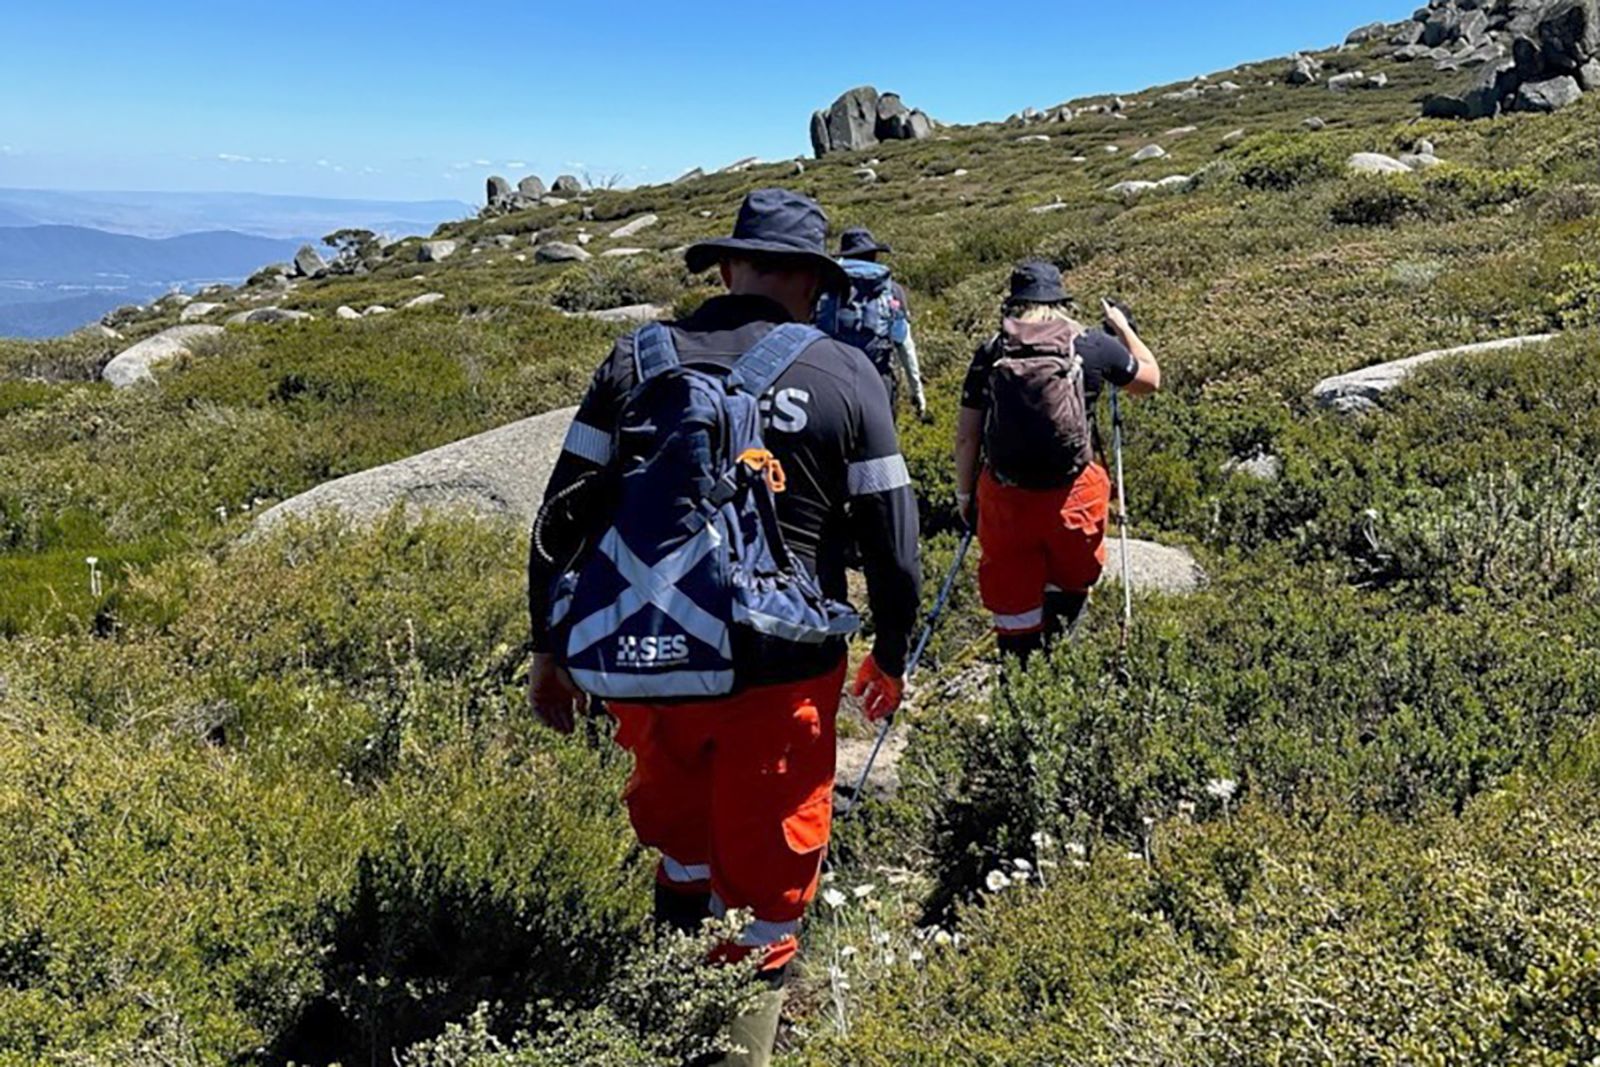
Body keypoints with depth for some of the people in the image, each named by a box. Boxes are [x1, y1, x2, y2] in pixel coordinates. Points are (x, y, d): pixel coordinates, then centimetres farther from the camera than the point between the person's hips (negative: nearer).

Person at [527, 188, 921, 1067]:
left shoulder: (639, 359, -1)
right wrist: (891, 657, 12)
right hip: (783, 672, -2)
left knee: (678, 833, 29)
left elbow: (563, 519, -1)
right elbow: (893, 540, -4)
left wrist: (548, 648, 10)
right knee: (766, 877, 16)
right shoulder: (845, 375, -5)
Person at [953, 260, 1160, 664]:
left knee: (1011, 600, 12)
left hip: (1004, 495, 1)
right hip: (1072, 494, -1)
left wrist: (965, 494, 14)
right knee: (1070, 584, 24)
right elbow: (1150, 379, 17)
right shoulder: (1093, 346, -1)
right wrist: (1123, 327, 29)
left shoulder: (990, 353, 1)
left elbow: (966, 436, 2)